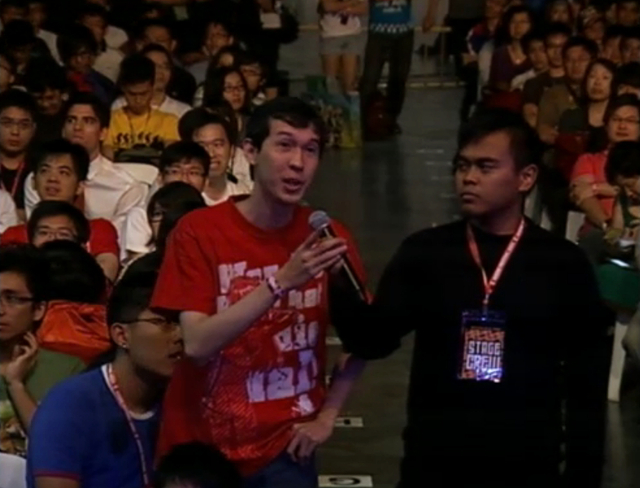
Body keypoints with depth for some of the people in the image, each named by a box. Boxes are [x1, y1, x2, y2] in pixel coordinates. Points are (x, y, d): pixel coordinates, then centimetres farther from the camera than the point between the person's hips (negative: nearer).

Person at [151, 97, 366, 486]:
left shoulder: (327, 238, -2)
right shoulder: (199, 231, -10)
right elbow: (197, 345, -20)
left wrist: (326, 417, -1)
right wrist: (280, 283, -28)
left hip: (286, 450, 2)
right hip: (201, 450, -2)